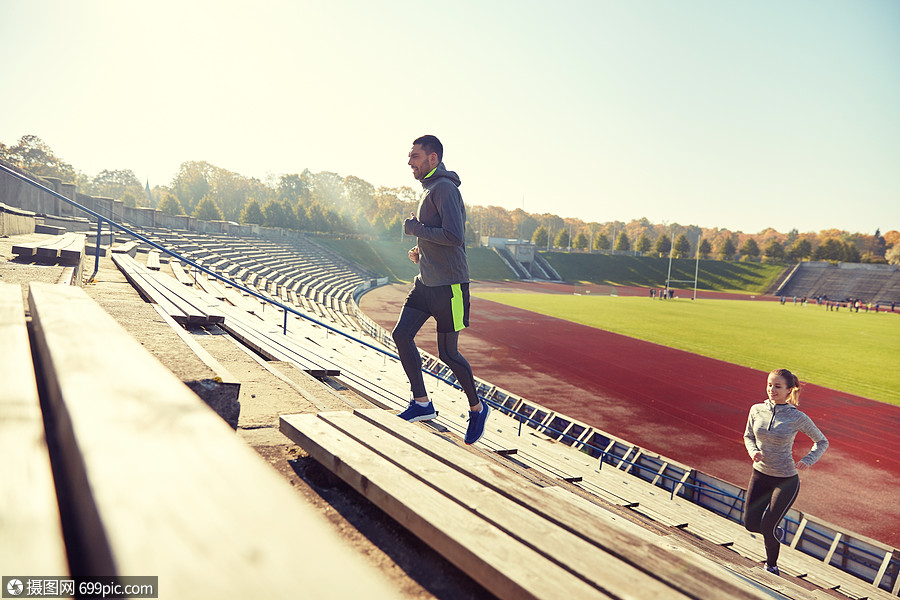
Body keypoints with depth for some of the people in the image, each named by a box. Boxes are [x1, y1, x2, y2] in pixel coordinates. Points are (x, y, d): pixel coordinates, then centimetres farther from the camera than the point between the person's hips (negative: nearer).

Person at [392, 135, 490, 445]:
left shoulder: (445, 188, -15)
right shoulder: (430, 189, 17)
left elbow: (454, 236, -27)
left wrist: (415, 228, -16)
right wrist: (420, 250, 13)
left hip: (449, 284, -9)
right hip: (426, 281, 9)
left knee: (448, 353, 0)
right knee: (401, 335, 0)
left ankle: (477, 408, 21)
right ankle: (422, 403, 10)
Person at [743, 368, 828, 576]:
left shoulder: (798, 417, -14)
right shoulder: (757, 410, -6)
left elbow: (822, 442, 0)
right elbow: (748, 436, 10)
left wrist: (807, 461, -16)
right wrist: (753, 451, -11)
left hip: (786, 480, -4)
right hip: (760, 475, 4)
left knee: (767, 527, 0)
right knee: (751, 524, 5)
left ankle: (771, 567, 29)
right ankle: (777, 533, 39)